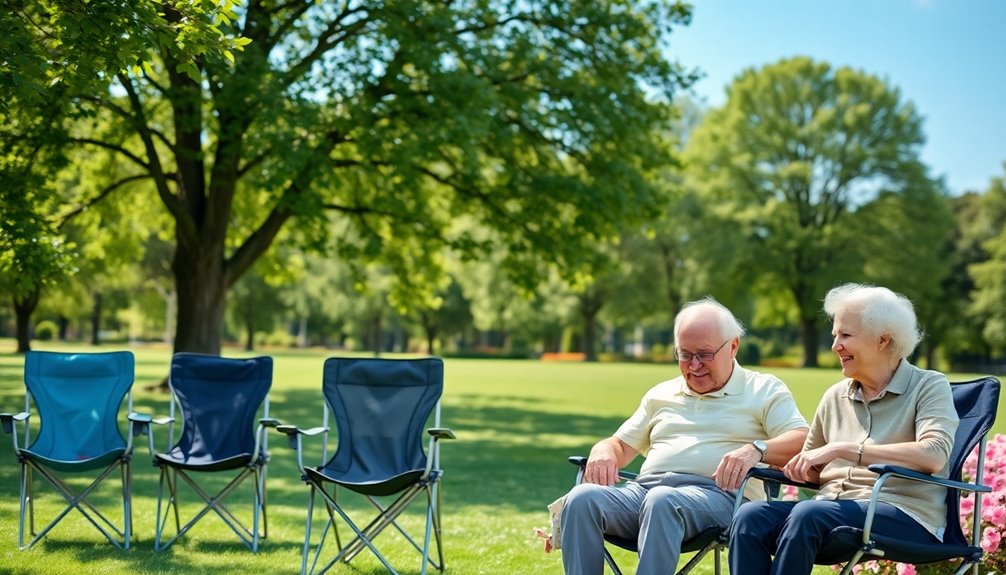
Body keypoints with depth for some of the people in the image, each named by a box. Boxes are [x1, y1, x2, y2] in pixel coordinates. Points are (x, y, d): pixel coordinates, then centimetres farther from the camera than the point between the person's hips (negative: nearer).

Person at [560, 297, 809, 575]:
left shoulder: (765, 390, 15)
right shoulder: (660, 394, 30)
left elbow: (801, 442, 1)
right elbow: (622, 444, 31)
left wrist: (756, 449, -21)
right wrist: (604, 453, 5)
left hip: (714, 493, -4)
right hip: (644, 489, 5)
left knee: (662, 501, -40)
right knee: (582, 498, -27)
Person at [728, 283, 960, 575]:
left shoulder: (929, 386, 3)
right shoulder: (835, 396, 19)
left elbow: (933, 455, -17)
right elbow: (813, 471, 29)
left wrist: (841, 449, -19)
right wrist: (797, 467, 4)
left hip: (904, 515, -5)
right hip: (834, 507, 5)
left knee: (808, 515, -35)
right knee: (751, 516, -25)